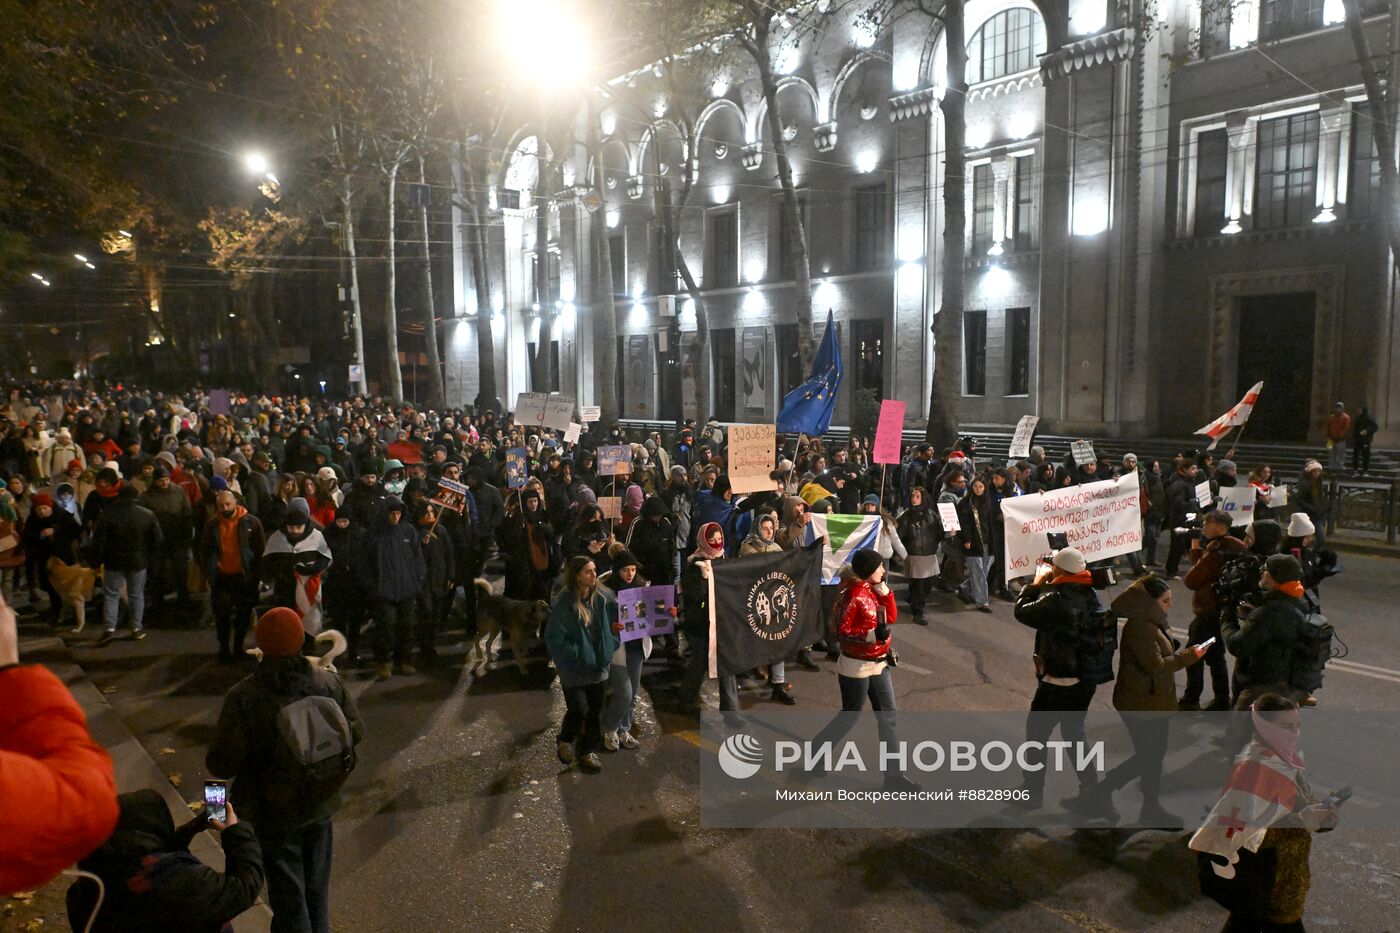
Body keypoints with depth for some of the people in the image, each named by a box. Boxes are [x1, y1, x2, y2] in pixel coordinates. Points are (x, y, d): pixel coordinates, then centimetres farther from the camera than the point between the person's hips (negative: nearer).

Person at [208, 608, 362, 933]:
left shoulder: (244, 697, -25)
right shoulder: (330, 682, -15)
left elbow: (221, 765, -20)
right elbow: (356, 733, -4)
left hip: (274, 812, -3)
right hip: (321, 804, 3)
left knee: (288, 894, 14)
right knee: (316, 889, 25)